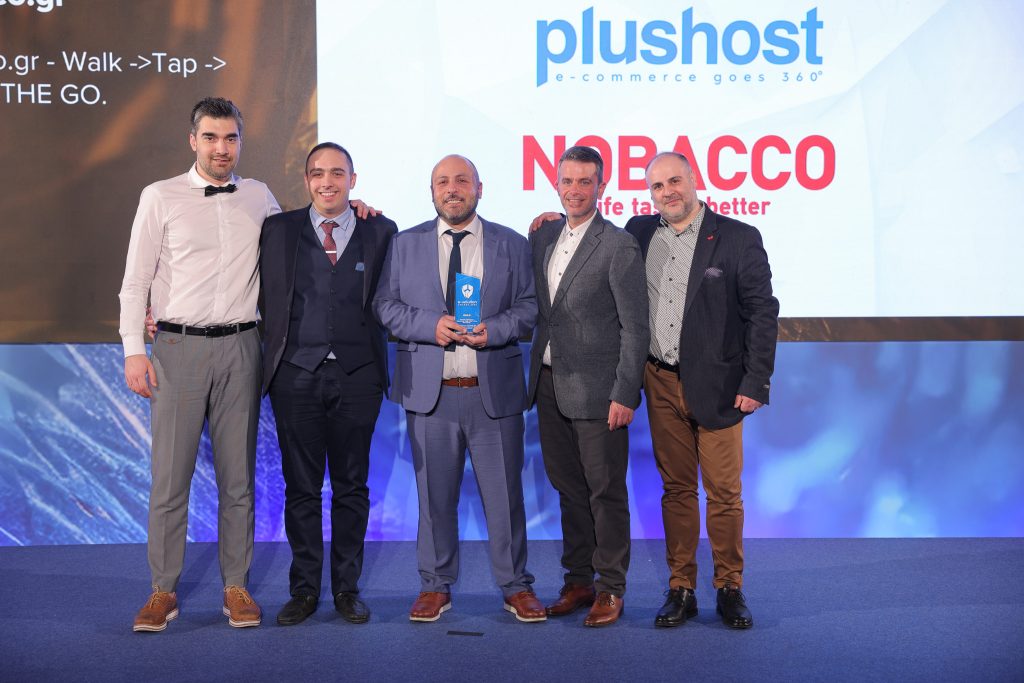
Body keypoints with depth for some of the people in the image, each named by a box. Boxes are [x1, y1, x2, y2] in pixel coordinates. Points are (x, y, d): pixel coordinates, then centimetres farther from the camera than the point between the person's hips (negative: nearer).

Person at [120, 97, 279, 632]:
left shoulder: (259, 197, 10)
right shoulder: (161, 197, 2)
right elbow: (135, 281, 2)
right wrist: (134, 350, -7)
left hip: (240, 347, 2)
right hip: (179, 346, -2)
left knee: (238, 475, 8)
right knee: (170, 475, 1)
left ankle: (236, 587, 19)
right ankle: (163, 591, 14)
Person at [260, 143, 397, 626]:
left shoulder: (381, 232, 4)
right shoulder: (278, 230, 5)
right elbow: (264, 296, 6)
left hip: (357, 376, 0)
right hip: (296, 374, 0)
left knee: (352, 486, 8)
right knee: (300, 487, 7)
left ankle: (347, 587, 21)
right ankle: (304, 589, 20)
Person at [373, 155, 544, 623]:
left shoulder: (512, 245, 8)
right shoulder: (405, 245, 8)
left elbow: (528, 306, 5)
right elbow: (385, 305, 4)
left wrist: (494, 330, -14)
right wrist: (431, 325, -12)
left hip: (494, 391, 0)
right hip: (430, 391, 1)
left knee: (504, 493, 4)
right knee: (434, 494, 8)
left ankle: (516, 586, 19)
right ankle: (435, 585, 23)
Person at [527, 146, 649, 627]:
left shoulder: (618, 245, -9)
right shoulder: (543, 235, 10)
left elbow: (635, 327, -11)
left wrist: (625, 394, -15)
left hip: (596, 389, -6)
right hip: (549, 384, 6)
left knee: (606, 491, 3)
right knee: (568, 487, 14)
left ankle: (610, 588, 15)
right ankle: (577, 581, 26)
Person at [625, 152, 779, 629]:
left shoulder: (739, 239, -4)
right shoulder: (639, 233, 8)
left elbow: (762, 313, -5)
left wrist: (755, 383, -10)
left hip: (717, 385, -3)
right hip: (662, 383, 3)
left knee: (724, 492, 2)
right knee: (676, 488, 9)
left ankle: (729, 589, 17)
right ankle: (681, 589, 18)